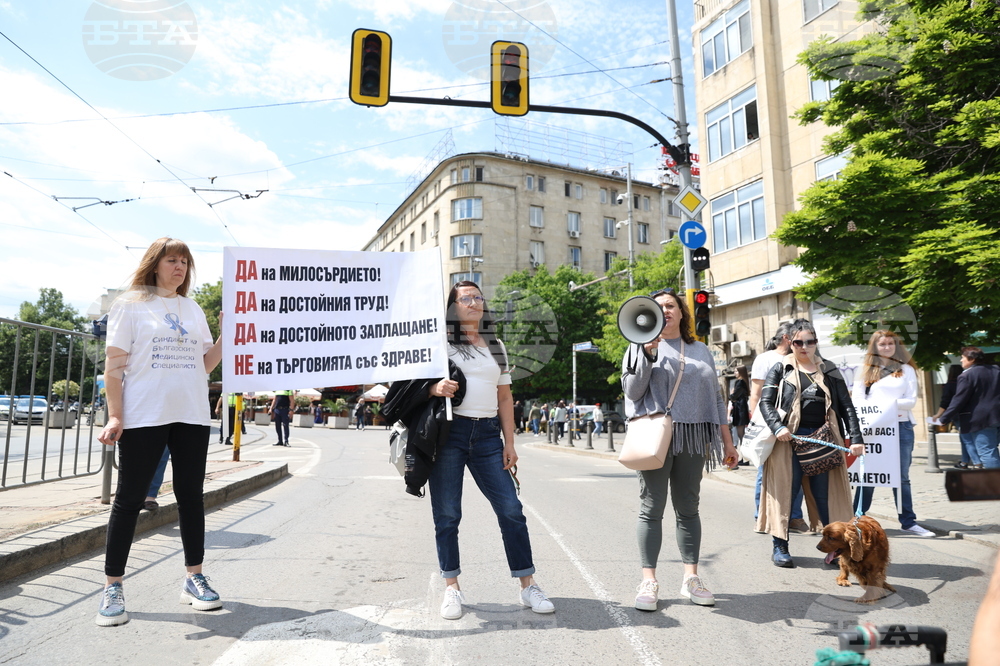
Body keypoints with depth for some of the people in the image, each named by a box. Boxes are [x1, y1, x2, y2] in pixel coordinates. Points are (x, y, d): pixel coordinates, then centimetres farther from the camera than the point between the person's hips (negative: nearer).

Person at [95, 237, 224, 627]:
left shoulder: (193, 310, 15)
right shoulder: (131, 305, 2)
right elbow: (115, 365, -3)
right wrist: (115, 417, -11)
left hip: (192, 416, 4)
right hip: (143, 417, -4)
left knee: (191, 495, 8)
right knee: (129, 498, 1)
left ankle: (194, 578, 18)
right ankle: (113, 586, 12)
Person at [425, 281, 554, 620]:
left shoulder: (495, 346, 17)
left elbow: (504, 396, 15)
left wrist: (509, 442, 8)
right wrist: (435, 388, -21)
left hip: (487, 434, 3)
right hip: (448, 431, -3)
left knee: (511, 508, -1)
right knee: (447, 514, 2)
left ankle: (528, 586, 10)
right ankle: (451, 588, 16)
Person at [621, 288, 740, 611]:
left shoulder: (701, 351, 16)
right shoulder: (641, 347, 7)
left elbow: (716, 398, 17)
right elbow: (632, 391, -4)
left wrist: (727, 441, 13)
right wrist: (648, 353, -13)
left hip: (692, 439, 3)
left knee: (688, 509, 8)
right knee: (652, 509, -3)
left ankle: (691, 578, 15)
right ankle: (649, 581, 2)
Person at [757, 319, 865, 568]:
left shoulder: (829, 370, 12)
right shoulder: (780, 369, 5)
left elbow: (846, 406, 9)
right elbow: (765, 402, -1)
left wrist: (856, 438, -2)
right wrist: (777, 427, -18)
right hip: (789, 439, -2)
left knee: (827, 494, 2)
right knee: (785, 491, 2)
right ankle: (779, 547, 11)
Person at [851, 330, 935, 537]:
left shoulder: (906, 370, 9)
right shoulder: (865, 370, 9)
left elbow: (911, 400, 1)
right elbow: (857, 400, 1)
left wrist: (891, 403, -16)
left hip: (901, 426, 1)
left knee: (902, 477, 6)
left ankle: (908, 521, 12)